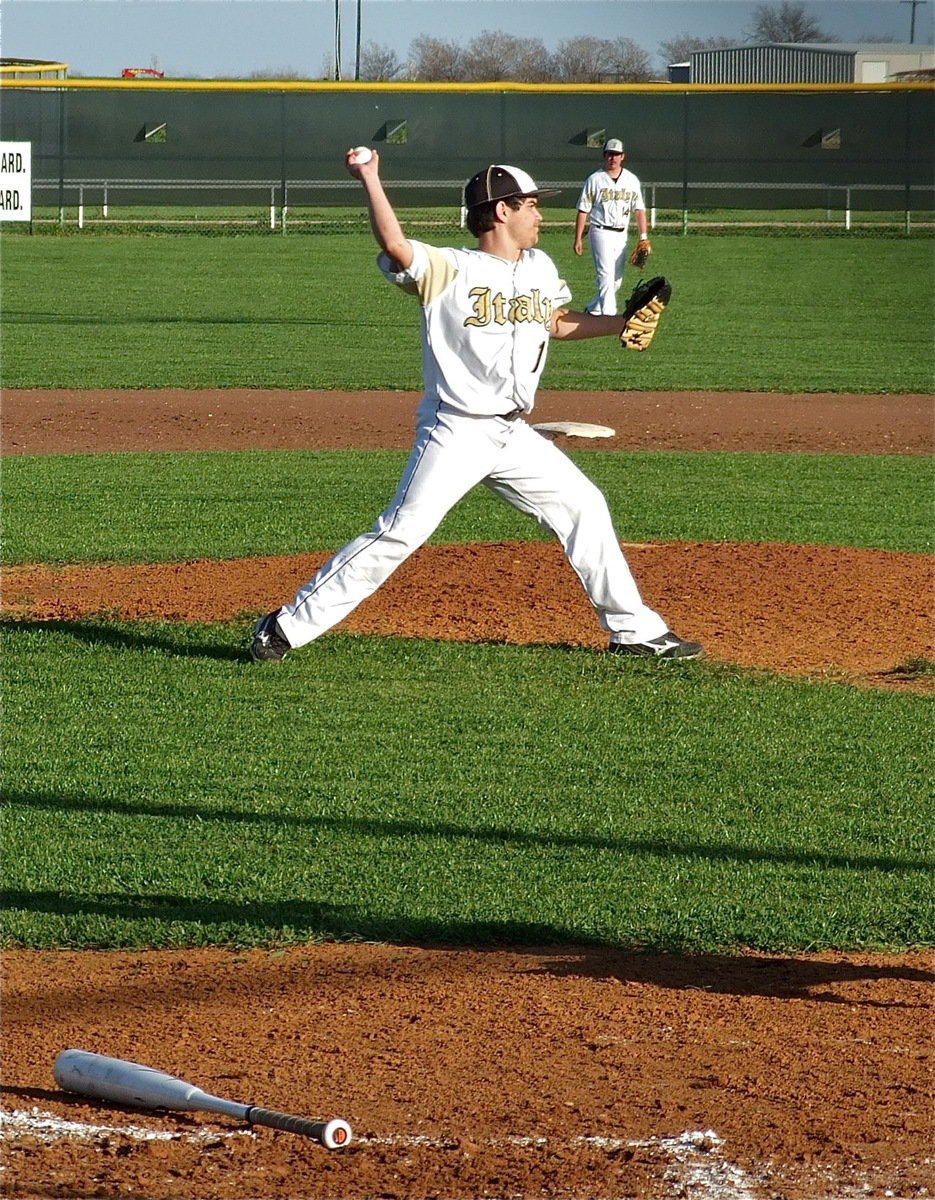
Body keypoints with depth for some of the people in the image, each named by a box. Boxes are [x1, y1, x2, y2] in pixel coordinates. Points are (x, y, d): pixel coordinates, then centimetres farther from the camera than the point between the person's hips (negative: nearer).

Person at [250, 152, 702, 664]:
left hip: (514, 437, 7)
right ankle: (287, 626, -9)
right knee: (401, 533, -14)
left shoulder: (539, 268, 11)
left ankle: (632, 629, 23)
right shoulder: (448, 270, -11)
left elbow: (558, 324, 28)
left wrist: (622, 324, 16)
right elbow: (395, 246, -29)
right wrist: (370, 179, -33)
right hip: (455, 434, -7)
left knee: (583, 507, 9)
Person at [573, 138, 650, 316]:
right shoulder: (595, 180, -1)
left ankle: (592, 308, 26)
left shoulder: (631, 180, 7)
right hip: (601, 233, -4)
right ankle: (608, 314, -22)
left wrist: (644, 237, -5)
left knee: (617, 280, 8)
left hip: (621, 235, 4)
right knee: (606, 275, -16)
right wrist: (578, 239, -2)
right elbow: (583, 211, 2)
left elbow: (639, 210, 5)